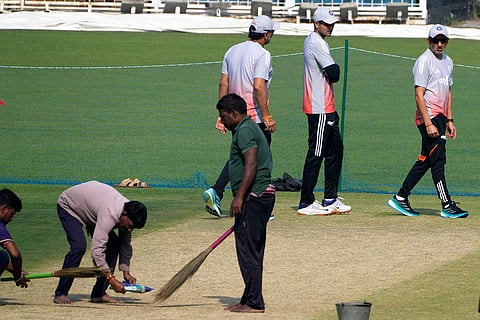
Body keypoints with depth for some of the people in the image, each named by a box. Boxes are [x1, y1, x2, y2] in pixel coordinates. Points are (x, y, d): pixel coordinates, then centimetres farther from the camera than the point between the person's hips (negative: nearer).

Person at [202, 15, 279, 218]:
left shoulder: (232, 51, 10)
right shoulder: (262, 54, -13)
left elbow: (223, 84, 10)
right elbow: (259, 87, -23)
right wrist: (267, 117, -21)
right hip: (255, 116, -7)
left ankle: (216, 192, -1)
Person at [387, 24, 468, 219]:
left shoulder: (448, 61, 16)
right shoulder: (424, 61, -11)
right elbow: (419, 95, -16)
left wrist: (449, 120, 19)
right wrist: (428, 124, -22)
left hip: (440, 117, 9)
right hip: (428, 116, -9)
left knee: (426, 160, 11)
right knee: (438, 160, -10)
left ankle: (400, 199, 17)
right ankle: (447, 206, -12)